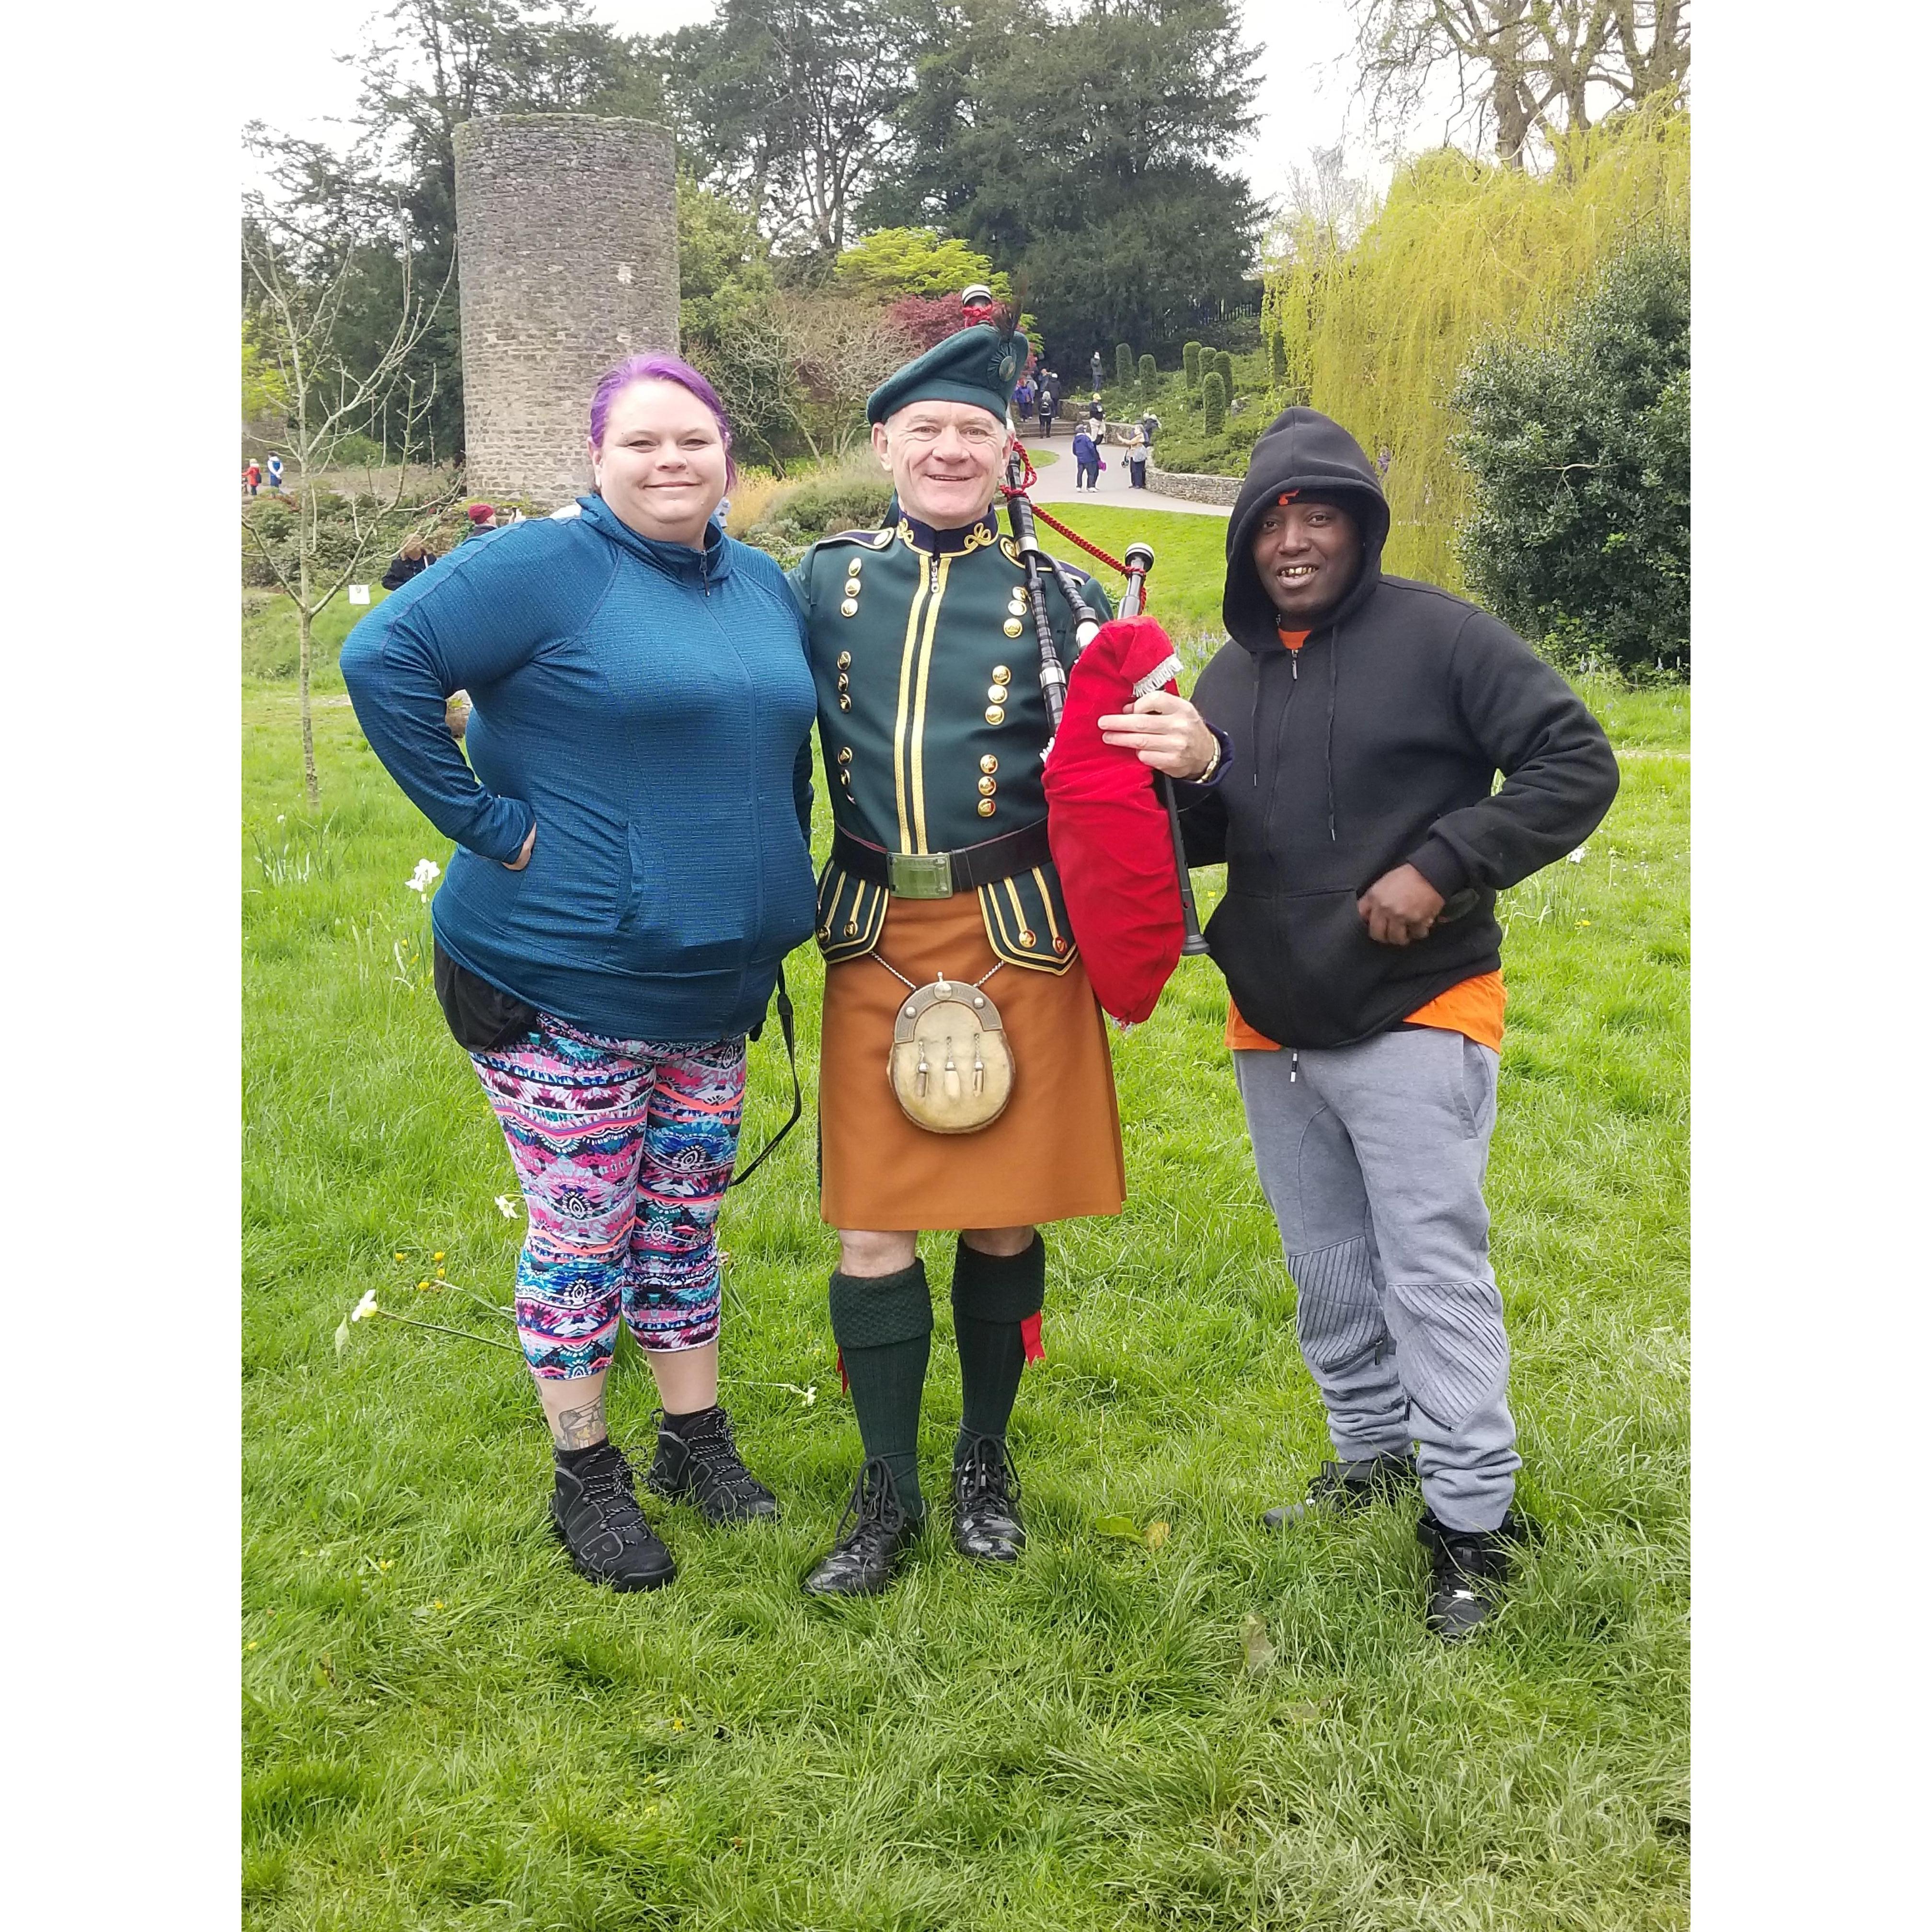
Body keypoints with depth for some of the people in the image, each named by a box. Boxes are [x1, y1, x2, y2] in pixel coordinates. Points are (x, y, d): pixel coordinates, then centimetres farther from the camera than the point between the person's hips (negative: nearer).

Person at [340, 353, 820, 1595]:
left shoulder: (765, 586, 9)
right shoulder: (551, 564, -12)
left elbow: (785, 746, 23)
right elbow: (384, 659, -21)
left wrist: (775, 884, 14)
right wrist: (487, 822, -21)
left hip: (715, 981, 6)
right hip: (561, 983, -6)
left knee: (684, 1220, 17)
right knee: (581, 1234, 5)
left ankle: (697, 1438, 33)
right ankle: (587, 1477, 21)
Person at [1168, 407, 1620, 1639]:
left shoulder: (1436, 636, -10)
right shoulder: (1234, 674, 9)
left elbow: (1577, 766, -12)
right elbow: (1207, 834, 15)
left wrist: (1444, 866, -20)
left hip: (1414, 1017, -6)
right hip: (1273, 1029, 6)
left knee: (1436, 1273, -6)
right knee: (1330, 1272, 16)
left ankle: (1474, 1523, 2)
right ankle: (1375, 1455, 34)